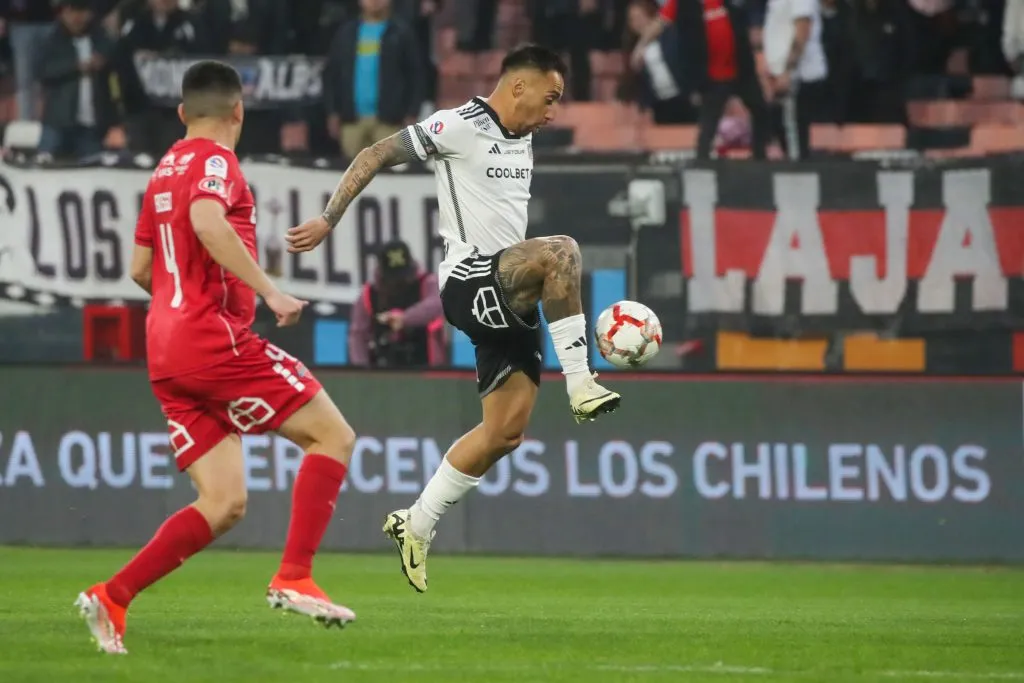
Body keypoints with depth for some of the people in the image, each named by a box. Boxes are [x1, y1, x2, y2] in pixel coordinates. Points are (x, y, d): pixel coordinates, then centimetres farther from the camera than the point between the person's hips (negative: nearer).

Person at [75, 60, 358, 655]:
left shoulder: (165, 169, 21)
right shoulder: (215, 160, -5)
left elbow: (141, 268, 27)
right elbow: (208, 224, -26)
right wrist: (270, 291, -27)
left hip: (166, 353, 9)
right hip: (215, 339, -9)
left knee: (225, 504, 6)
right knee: (333, 436, -3)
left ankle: (113, 597, -3)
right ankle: (295, 578, -13)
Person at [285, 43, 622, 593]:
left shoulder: (522, 141, 17)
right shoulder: (462, 127, -8)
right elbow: (375, 155, -8)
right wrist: (329, 220, -14)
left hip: (508, 299, 9)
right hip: (469, 281, -9)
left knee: (506, 431, 5)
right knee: (561, 250, -34)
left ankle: (416, 526, 16)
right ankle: (579, 383, -32)